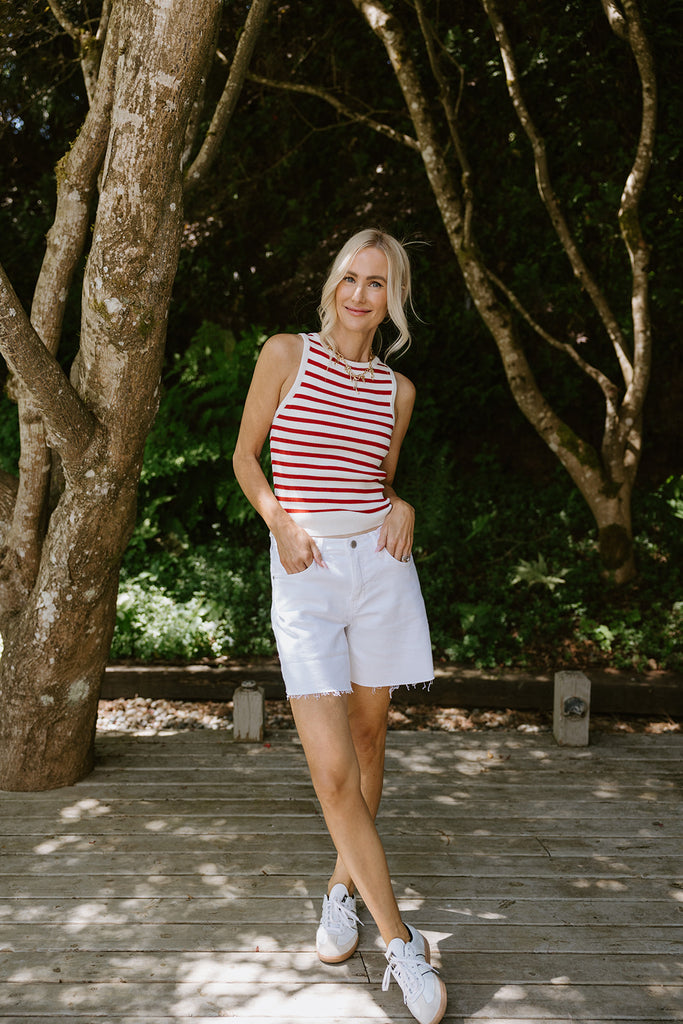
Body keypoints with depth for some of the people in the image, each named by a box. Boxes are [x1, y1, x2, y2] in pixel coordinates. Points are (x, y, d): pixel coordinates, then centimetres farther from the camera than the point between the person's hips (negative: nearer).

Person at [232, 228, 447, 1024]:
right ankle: (400, 943, 4)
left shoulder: (397, 390, 10)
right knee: (331, 768, -9)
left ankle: (343, 884, 35)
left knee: (368, 734, 12)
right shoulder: (287, 354, 2)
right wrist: (279, 519, -10)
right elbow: (246, 456, 7)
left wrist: (401, 508, -1)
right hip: (306, 571, -3)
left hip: (379, 564, 3)